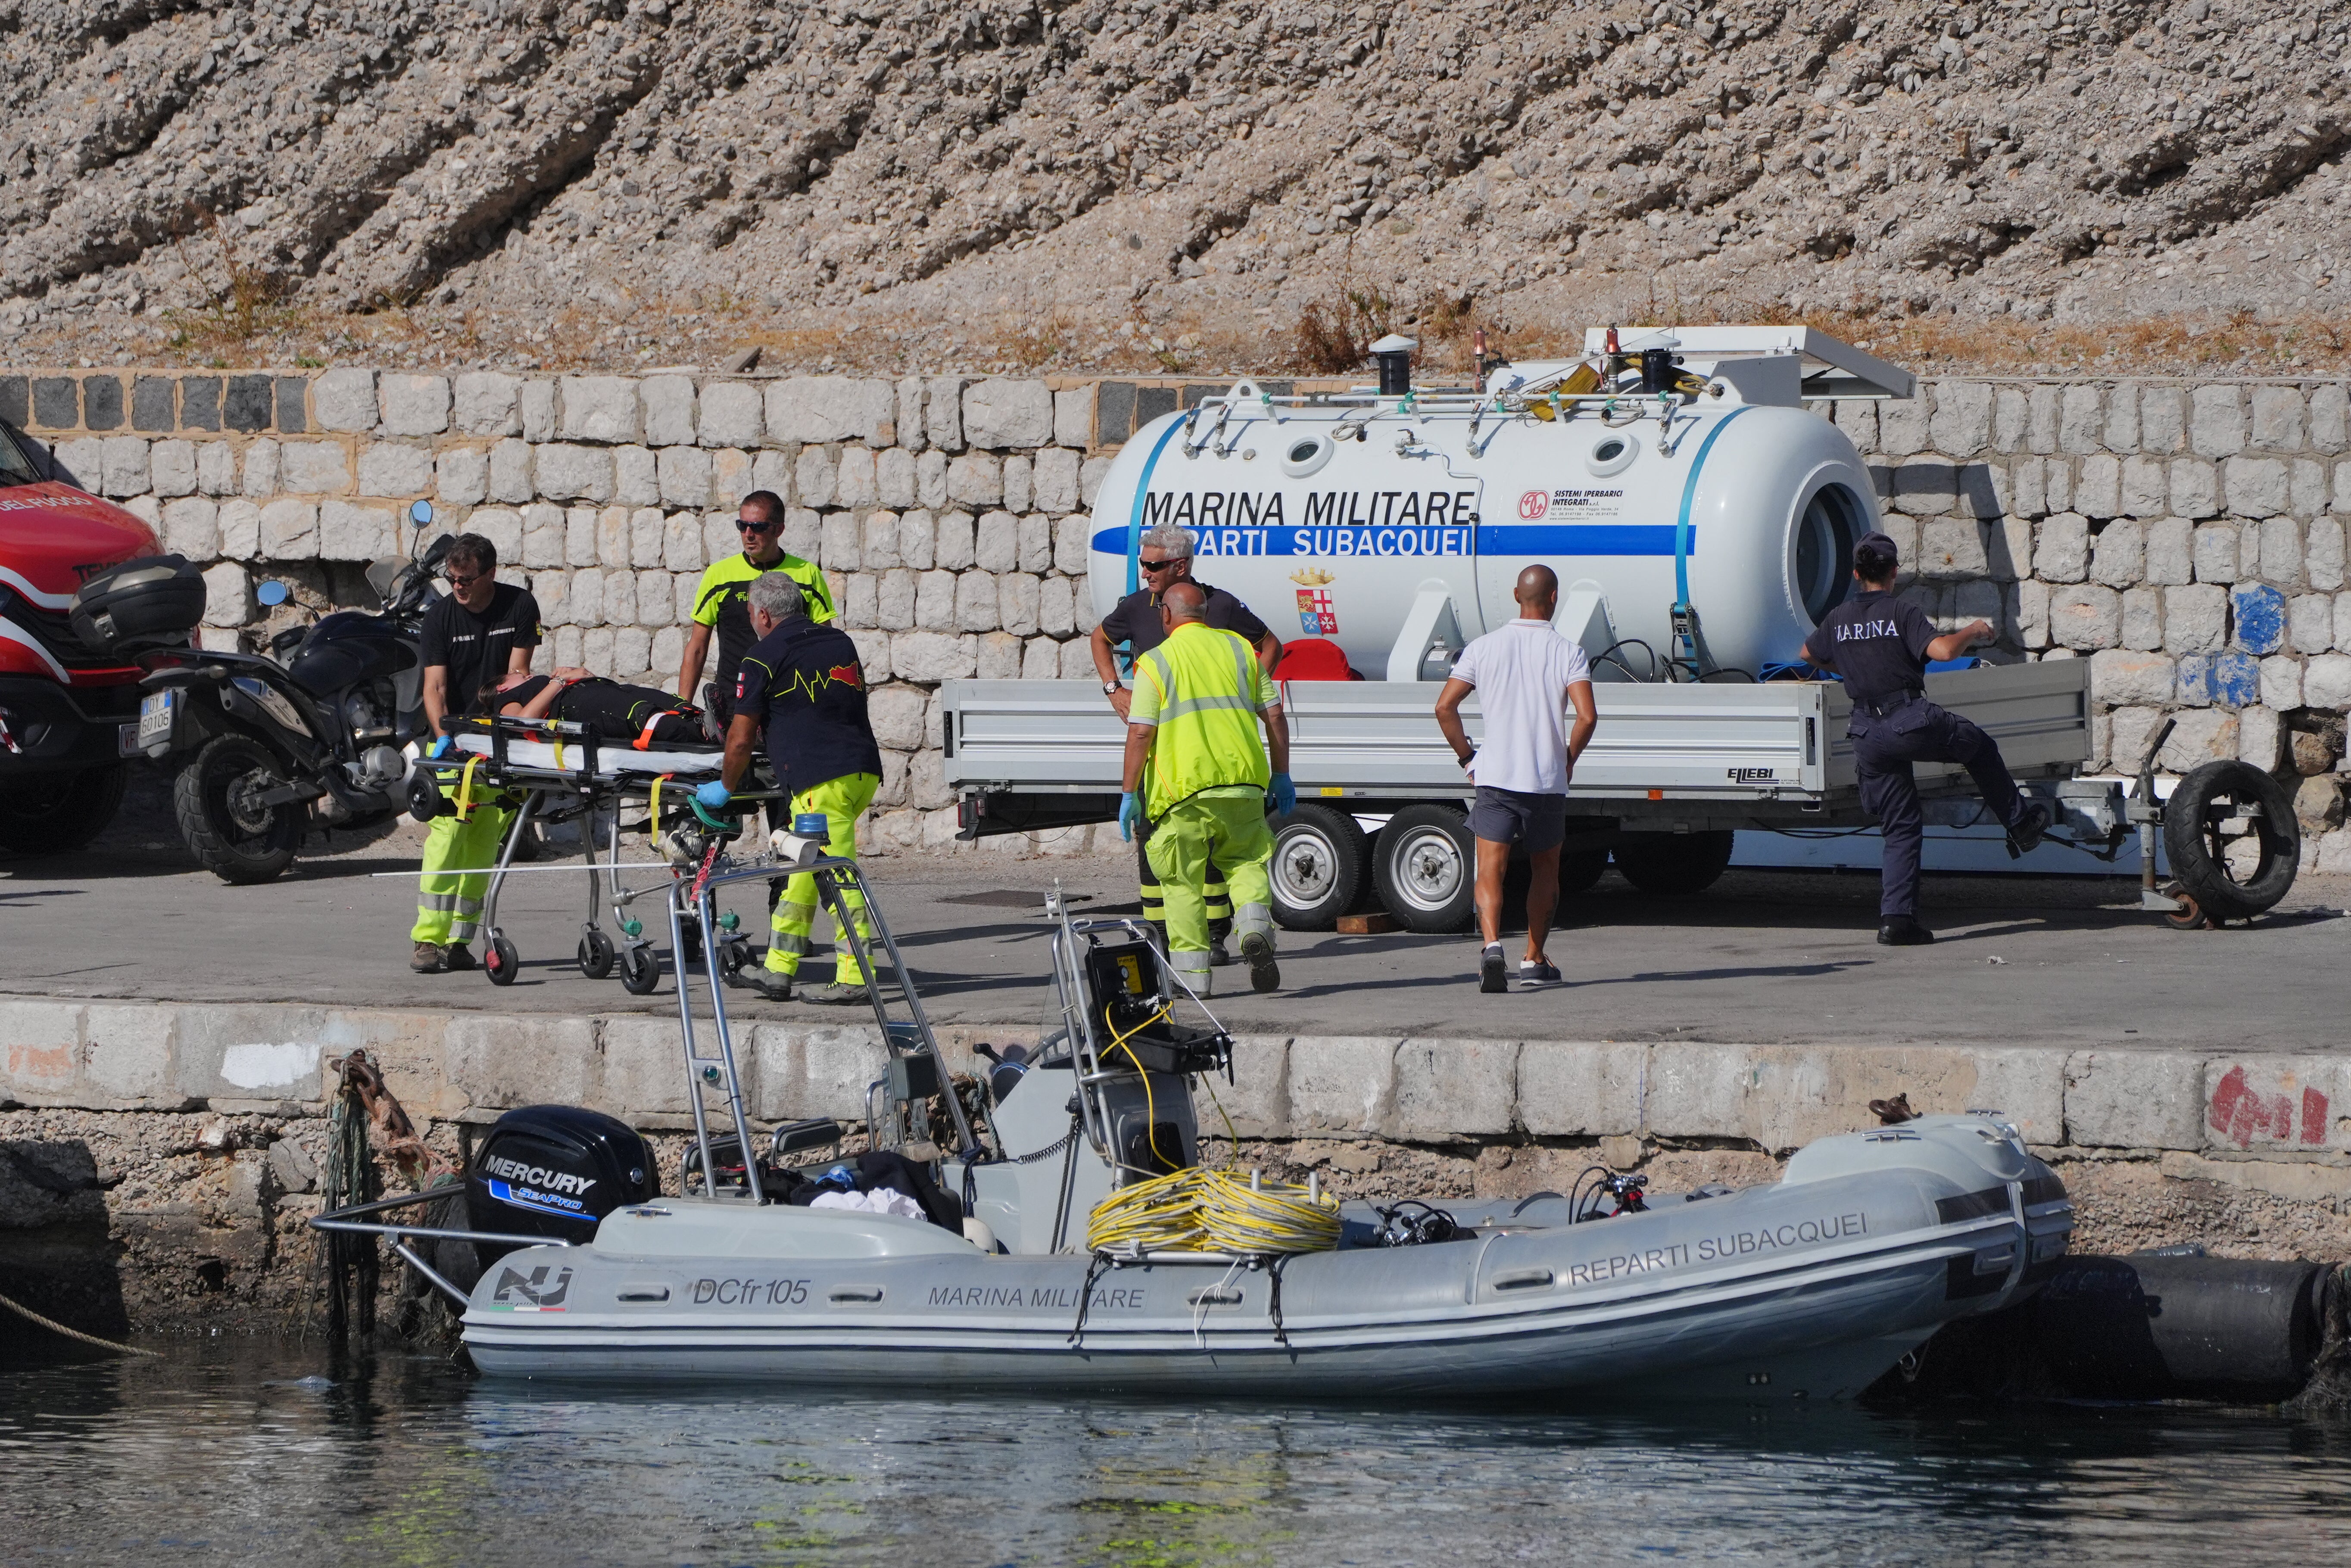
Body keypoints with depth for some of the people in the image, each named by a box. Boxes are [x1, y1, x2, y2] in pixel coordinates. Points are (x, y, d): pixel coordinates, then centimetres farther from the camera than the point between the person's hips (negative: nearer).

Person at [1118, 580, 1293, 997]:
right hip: (1242, 781, 3)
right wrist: (1281, 775, 18)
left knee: (1182, 883, 6)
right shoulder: (1239, 649, 12)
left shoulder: (1156, 662, 1)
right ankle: (1255, 927, -11)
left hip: (1183, 788, -3)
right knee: (1246, 861, 17)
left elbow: (1141, 733, -6)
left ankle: (1191, 973, 3)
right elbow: (1275, 716, 10)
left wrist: (1129, 793, -1)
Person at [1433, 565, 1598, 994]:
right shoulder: (1568, 653, -3)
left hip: (1495, 777, 0)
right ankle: (1534, 960, 21)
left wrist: (1467, 757, 9)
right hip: (1548, 782, 0)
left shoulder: (1485, 648, 3)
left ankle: (1491, 944, -28)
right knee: (1545, 870, 18)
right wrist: (1569, 758, 4)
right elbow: (1587, 716, -14)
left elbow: (1445, 707, -1)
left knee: (1490, 872, -4)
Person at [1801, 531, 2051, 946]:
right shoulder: (1902, 613, -6)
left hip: (1868, 736, 5)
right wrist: (1972, 632, 1)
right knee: (1979, 747, 24)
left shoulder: (1839, 619, 11)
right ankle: (2021, 822, 31)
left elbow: (1809, 655, 29)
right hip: (1912, 722, -5)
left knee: (1900, 830, 9)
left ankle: (1896, 918, 1)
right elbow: (1943, 651, -19)